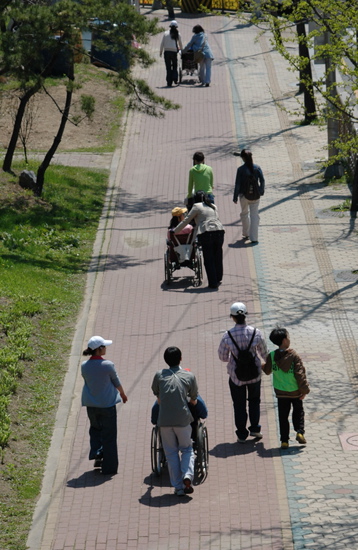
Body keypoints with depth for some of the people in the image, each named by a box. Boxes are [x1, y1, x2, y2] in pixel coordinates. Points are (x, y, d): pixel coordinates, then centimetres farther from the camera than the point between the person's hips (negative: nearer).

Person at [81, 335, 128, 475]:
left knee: (95, 428, 29)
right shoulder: (107, 365, -17)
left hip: (91, 404, 4)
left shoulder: (84, 366, -6)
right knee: (109, 435, 7)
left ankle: (96, 452, 9)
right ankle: (109, 467, 12)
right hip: (107, 404, -4)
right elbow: (117, 382, -3)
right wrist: (123, 395, 18)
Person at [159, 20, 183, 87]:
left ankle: (169, 82, 1)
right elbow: (180, 43, 15)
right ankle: (175, 78, -1)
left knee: (168, 67, 4)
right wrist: (181, 49, 34)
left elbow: (162, 43, 3)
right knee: (175, 65, 16)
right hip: (174, 52, 0)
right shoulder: (178, 34, 4)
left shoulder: (166, 33, 4)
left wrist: (160, 52, 11)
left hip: (167, 52, 0)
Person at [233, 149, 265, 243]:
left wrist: (235, 197, -3)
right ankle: (254, 237, -3)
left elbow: (237, 184, -10)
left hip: (244, 195, -1)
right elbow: (262, 181, -3)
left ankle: (246, 234, 33)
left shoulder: (241, 169, -12)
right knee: (254, 215, 4)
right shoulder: (257, 168, -6)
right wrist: (261, 191, 13)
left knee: (244, 213, 21)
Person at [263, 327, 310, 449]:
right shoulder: (294, 356, -17)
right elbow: (300, 374, -16)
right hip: (295, 392, -2)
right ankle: (300, 432, 4)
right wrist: (305, 390, -9)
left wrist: (264, 366, 30)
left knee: (283, 416, 11)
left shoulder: (272, 356, -8)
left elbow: (267, 370, 7)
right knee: (298, 411, 20)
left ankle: (284, 440, 9)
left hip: (280, 392, 2)